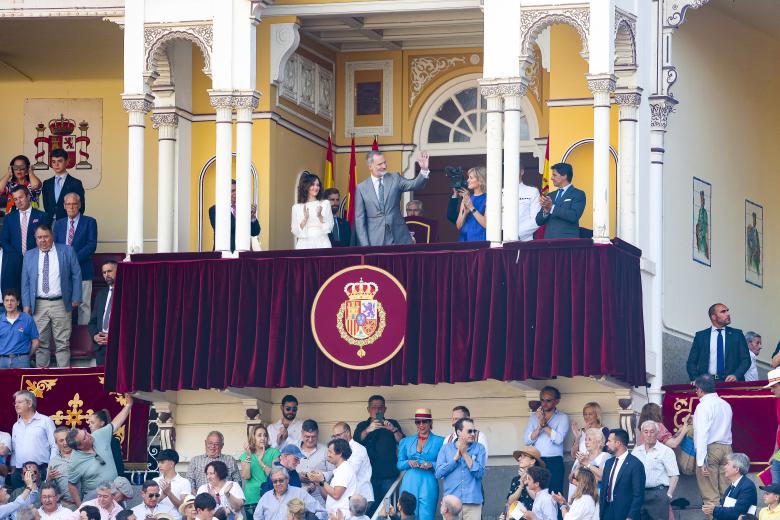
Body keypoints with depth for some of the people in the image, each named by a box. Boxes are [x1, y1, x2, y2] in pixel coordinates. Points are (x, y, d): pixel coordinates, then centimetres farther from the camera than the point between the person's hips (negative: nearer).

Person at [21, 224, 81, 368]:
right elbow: (25, 282, 10)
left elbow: (76, 276, 6)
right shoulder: (29, 256, 11)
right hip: (38, 305, 2)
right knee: (41, 343, 3)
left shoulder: (67, 251, 6)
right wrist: (26, 305, 2)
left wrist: (76, 298, 0)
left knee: (63, 343, -2)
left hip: (60, 304, -2)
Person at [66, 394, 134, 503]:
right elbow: (72, 485, -8)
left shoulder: (99, 436, -5)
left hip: (115, 493, 5)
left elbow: (115, 423, 7)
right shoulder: (76, 461, -18)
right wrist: (80, 506, -8)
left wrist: (128, 405, 5)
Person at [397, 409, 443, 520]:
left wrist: (431, 465, -14)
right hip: (409, 485, 3)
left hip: (428, 485, -3)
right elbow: (399, 464, 14)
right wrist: (409, 463, -6)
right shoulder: (406, 441, 16)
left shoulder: (439, 441, 6)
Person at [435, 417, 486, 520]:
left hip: (472, 501, -1)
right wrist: (457, 456, -5)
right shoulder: (446, 448, 7)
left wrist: (465, 453, -8)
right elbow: (438, 473, -2)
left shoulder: (479, 448, 5)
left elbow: (479, 473, -6)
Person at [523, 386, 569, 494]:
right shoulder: (534, 417, 15)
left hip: (554, 462, -3)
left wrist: (544, 424, -10)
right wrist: (539, 426, -9)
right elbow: (527, 440, 4)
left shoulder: (562, 417, 5)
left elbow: (558, 439, -9)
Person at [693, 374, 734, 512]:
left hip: (709, 449, -7)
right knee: (727, 491, 5)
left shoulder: (703, 407, -9)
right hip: (727, 448, 7)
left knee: (710, 495, -5)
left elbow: (702, 435, -16)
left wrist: (701, 461, -19)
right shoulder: (726, 405, 12)